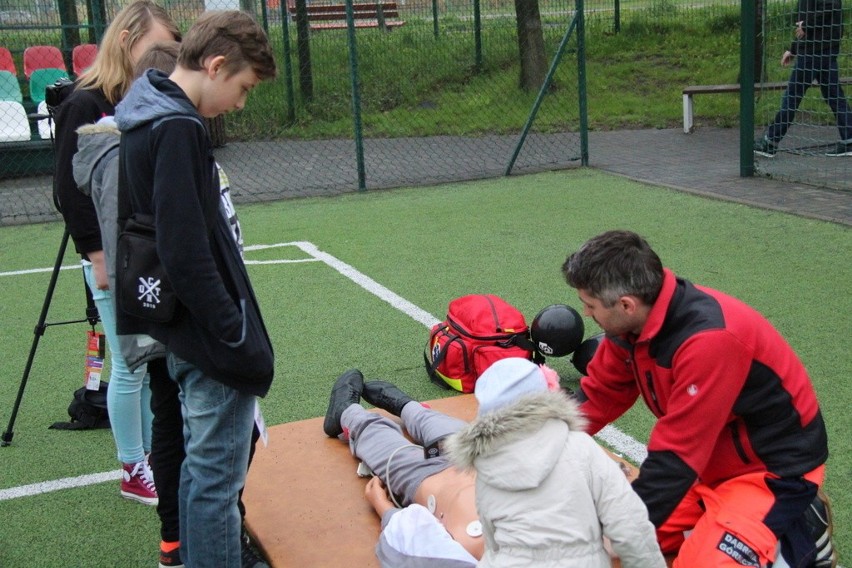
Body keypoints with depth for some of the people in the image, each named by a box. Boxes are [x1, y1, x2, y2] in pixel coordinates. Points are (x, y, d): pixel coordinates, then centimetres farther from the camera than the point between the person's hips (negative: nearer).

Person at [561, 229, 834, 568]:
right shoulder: (632, 320, -11)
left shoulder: (709, 339, -34)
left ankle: (799, 531, 3)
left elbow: (676, 455, -30)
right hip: (713, 454, 7)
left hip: (775, 465, -7)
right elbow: (598, 394, 2)